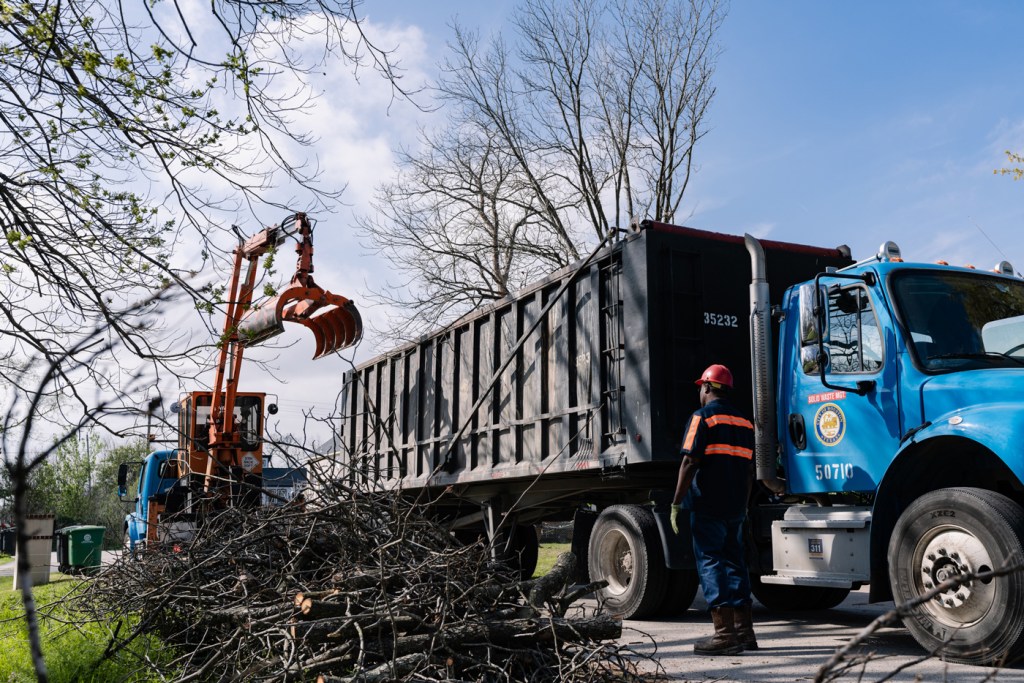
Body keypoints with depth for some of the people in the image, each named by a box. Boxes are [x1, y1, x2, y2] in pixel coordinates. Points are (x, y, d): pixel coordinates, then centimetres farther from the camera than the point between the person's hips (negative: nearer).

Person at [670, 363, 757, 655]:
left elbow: (690, 462, -14)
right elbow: (749, 469, 18)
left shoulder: (703, 416, -7)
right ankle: (744, 631, 16)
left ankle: (725, 634, -7)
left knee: (710, 564, -4)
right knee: (734, 563, 13)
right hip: (735, 507, 7)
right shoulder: (744, 421, 15)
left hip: (707, 506, -7)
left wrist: (677, 502, -12)